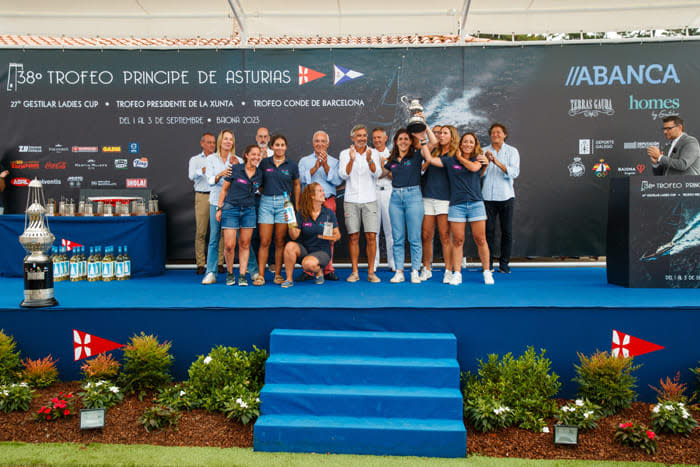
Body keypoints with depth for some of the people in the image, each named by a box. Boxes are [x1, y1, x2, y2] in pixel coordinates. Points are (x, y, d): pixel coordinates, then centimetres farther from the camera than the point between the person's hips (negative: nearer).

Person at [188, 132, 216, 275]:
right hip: (202, 196, -1)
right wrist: (202, 170, -26)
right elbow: (192, 176, -6)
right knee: (200, 231, -3)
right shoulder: (195, 159, 13)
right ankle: (200, 264, 3)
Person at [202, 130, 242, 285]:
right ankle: (211, 273, 4)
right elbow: (210, 180, -2)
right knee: (214, 238, 0)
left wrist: (237, 167, -12)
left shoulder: (238, 160, 9)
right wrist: (220, 174, -22)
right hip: (216, 201, 0)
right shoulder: (211, 158, 8)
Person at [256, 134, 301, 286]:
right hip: (266, 202, 0)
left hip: (284, 203, 0)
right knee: (264, 241, -3)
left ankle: (278, 274, 11)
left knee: (280, 241, 3)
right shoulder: (264, 163, 6)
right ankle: (260, 275, 2)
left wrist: (297, 205, 8)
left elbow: (296, 185, 13)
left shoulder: (292, 165, 5)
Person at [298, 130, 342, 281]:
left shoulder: (334, 162, 16)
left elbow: (337, 181, -1)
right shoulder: (304, 161, 15)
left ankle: (328, 270, 6)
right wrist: (315, 167, -13)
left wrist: (325, 165, -10)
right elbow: (303, 178, -2)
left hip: (328, 202, 0)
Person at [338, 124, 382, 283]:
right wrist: (351, 159, -20)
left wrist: (369, 160, -25)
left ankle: (371, 272, 5)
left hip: (369, 200, 0)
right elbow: (343, 175, -5)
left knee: (371, 236, -4)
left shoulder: (373, 153, 6)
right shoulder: (345, 153, 6)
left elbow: (377, 173, -7)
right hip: (351, 200, 0)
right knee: (353, 237, 2)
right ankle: (355, 272, 10)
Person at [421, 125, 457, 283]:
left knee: (445, 236, -4)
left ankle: (448, 271, 2)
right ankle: (426, 269, 15)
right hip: (428, 197, 4)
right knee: (426, 235, 4)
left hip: (445, 199, -4)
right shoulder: (434, 151, 15)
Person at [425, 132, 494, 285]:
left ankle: (487, 272, 12)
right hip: (456, 205, 0)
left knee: (480, 239, 0)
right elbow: (430, 159, 1)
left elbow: (474, 167, -13)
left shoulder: (478, 159, 9)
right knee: (457, 240, -1)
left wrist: (460, 157, 2)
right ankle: (456, 273, 7)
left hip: (476, 203, 0)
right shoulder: (450, 161, 8)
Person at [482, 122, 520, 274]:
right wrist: (487, 161, -16)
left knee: (507, 231, 1)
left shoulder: (512, 151, 5)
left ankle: (504, 263, 10)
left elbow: (514, 172, -9)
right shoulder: (484, 151, 9)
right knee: (488, 230, 0)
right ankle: (488, 263, 8)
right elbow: (480, 174, 1)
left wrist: (498, 163, -20)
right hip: (488, 196, 0)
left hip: (505, 196, 0)